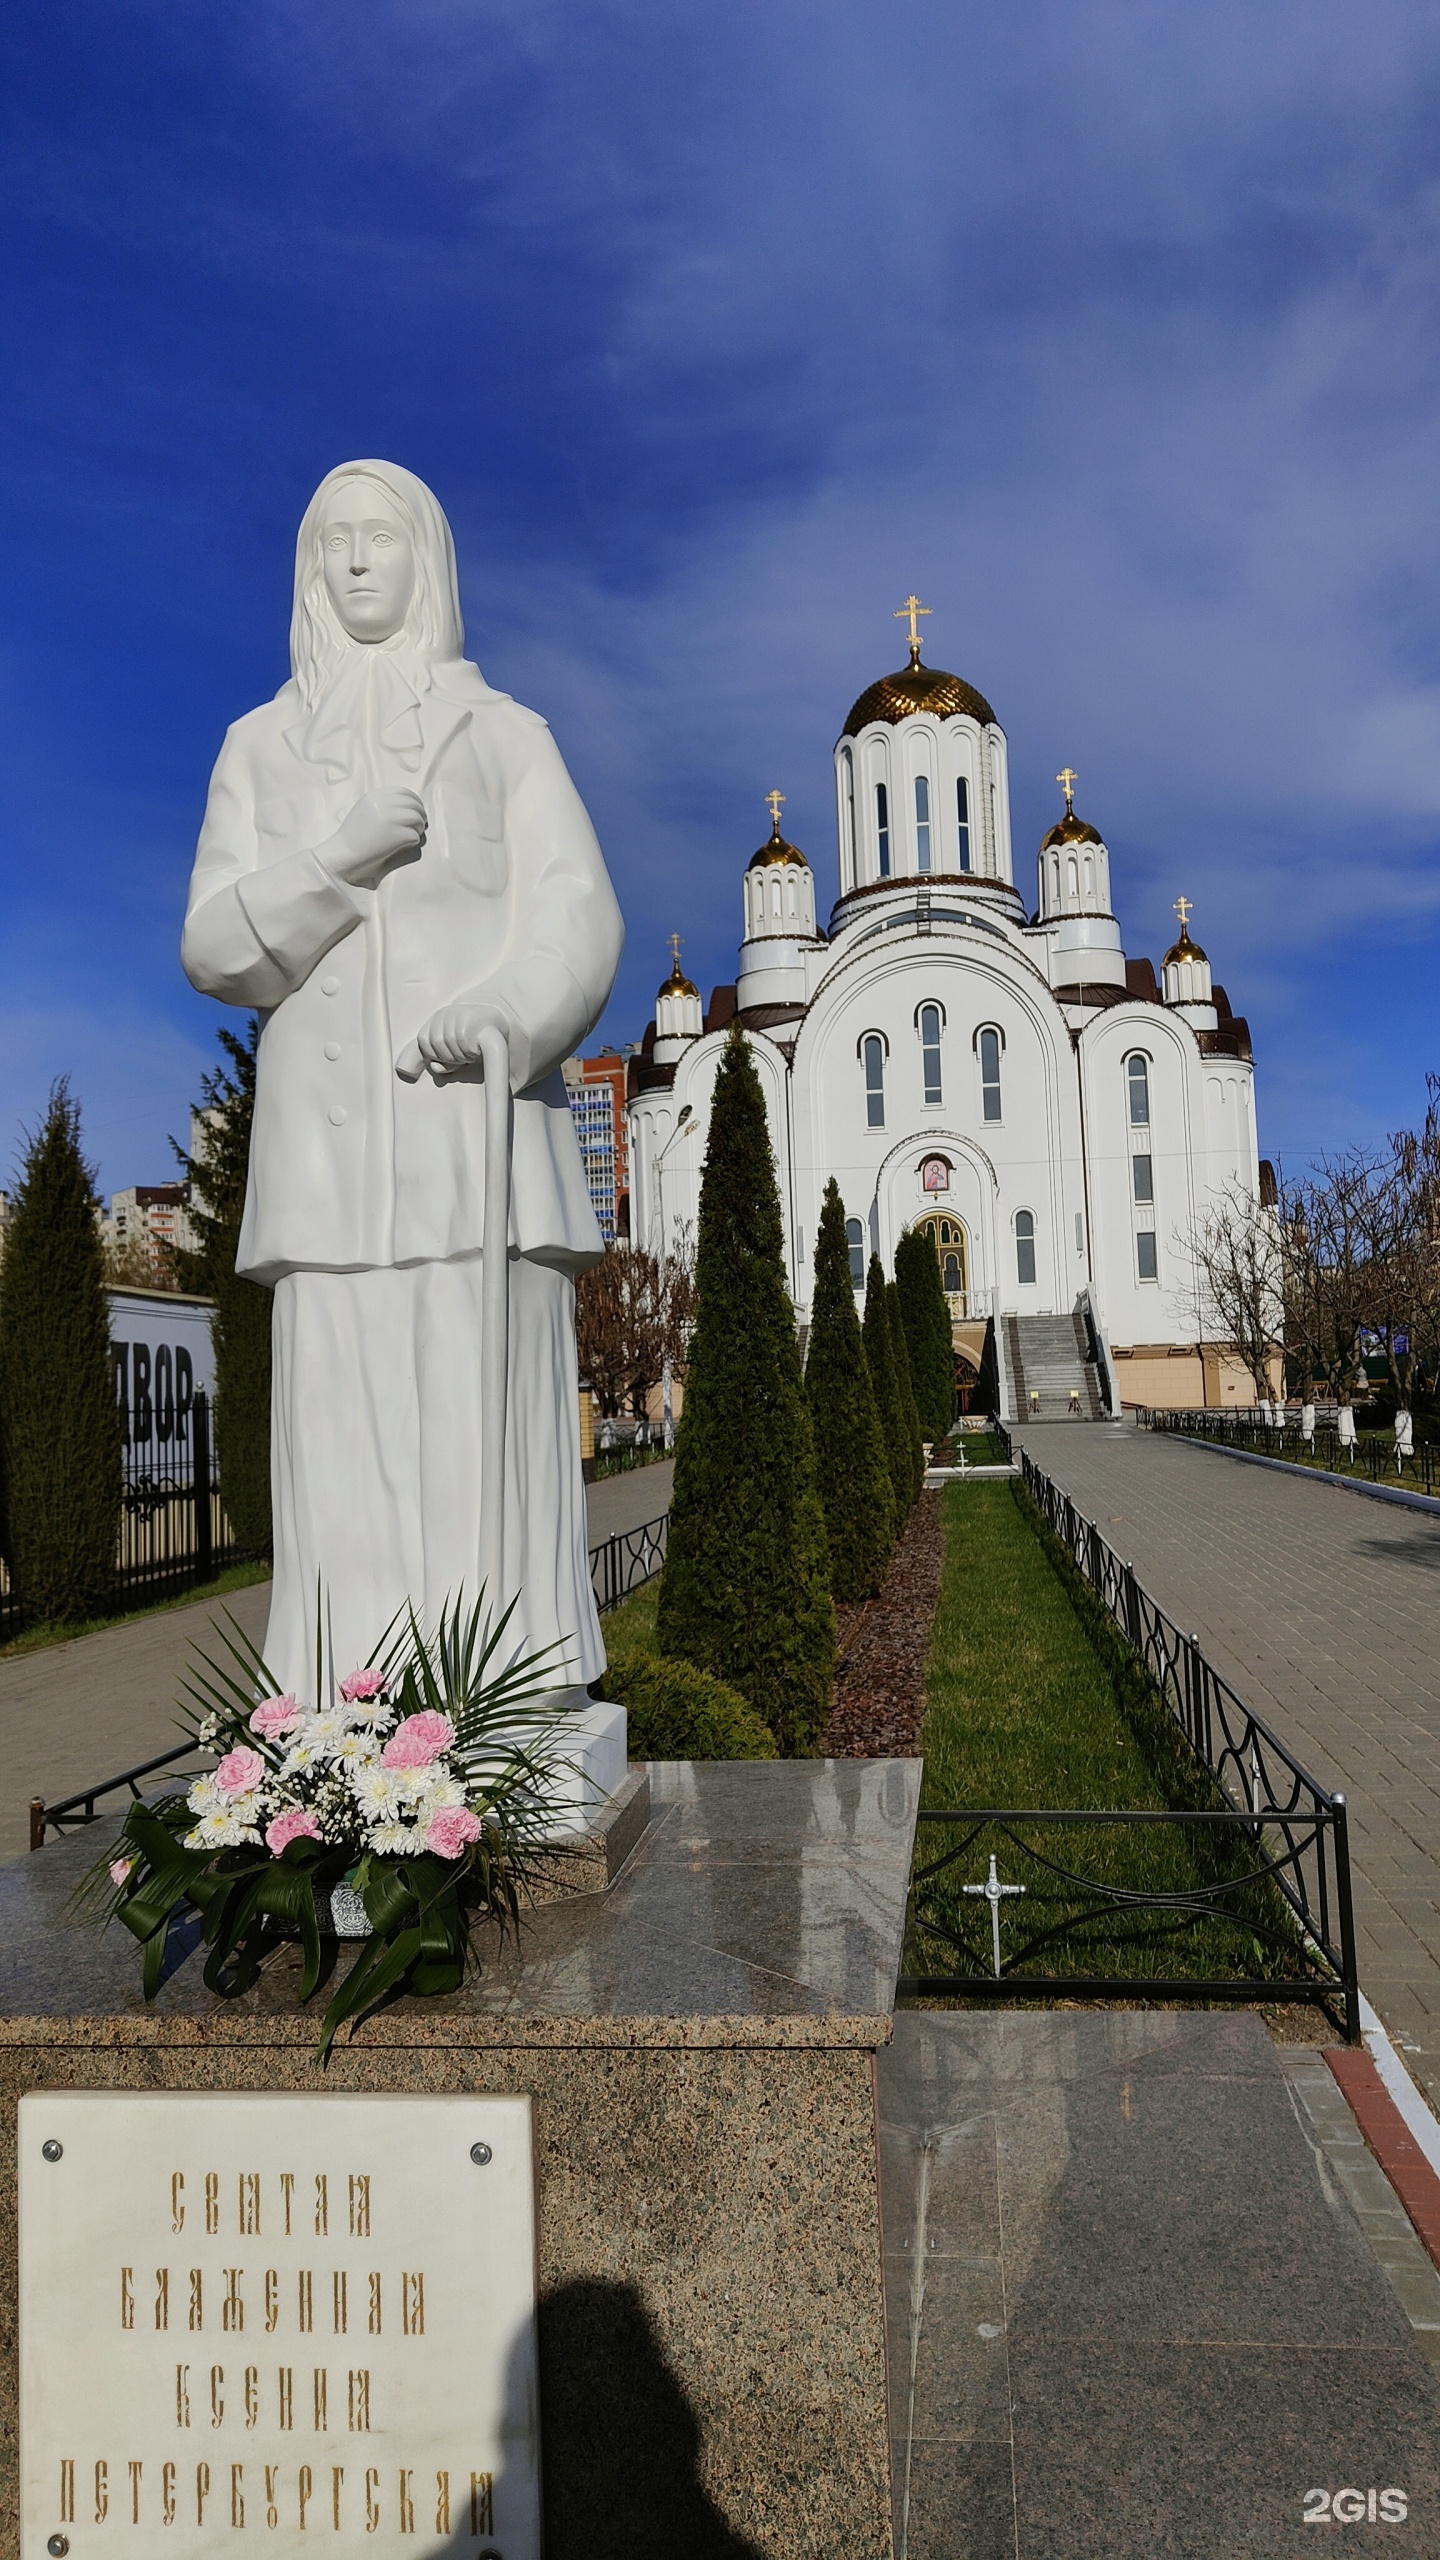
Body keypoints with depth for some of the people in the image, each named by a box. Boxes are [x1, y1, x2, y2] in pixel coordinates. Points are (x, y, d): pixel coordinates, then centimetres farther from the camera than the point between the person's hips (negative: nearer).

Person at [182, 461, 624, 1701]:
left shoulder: (507, 733, 13)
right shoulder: (259, 746, 19)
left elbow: (579, 922, 0)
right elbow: (216, 946, 7)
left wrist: (501, 1012, -21)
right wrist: (345, 855, -11)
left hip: (478, 1113, -1)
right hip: (329, 1128, 2)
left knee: (495, 1421, -8)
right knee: (346, 1428, -4)